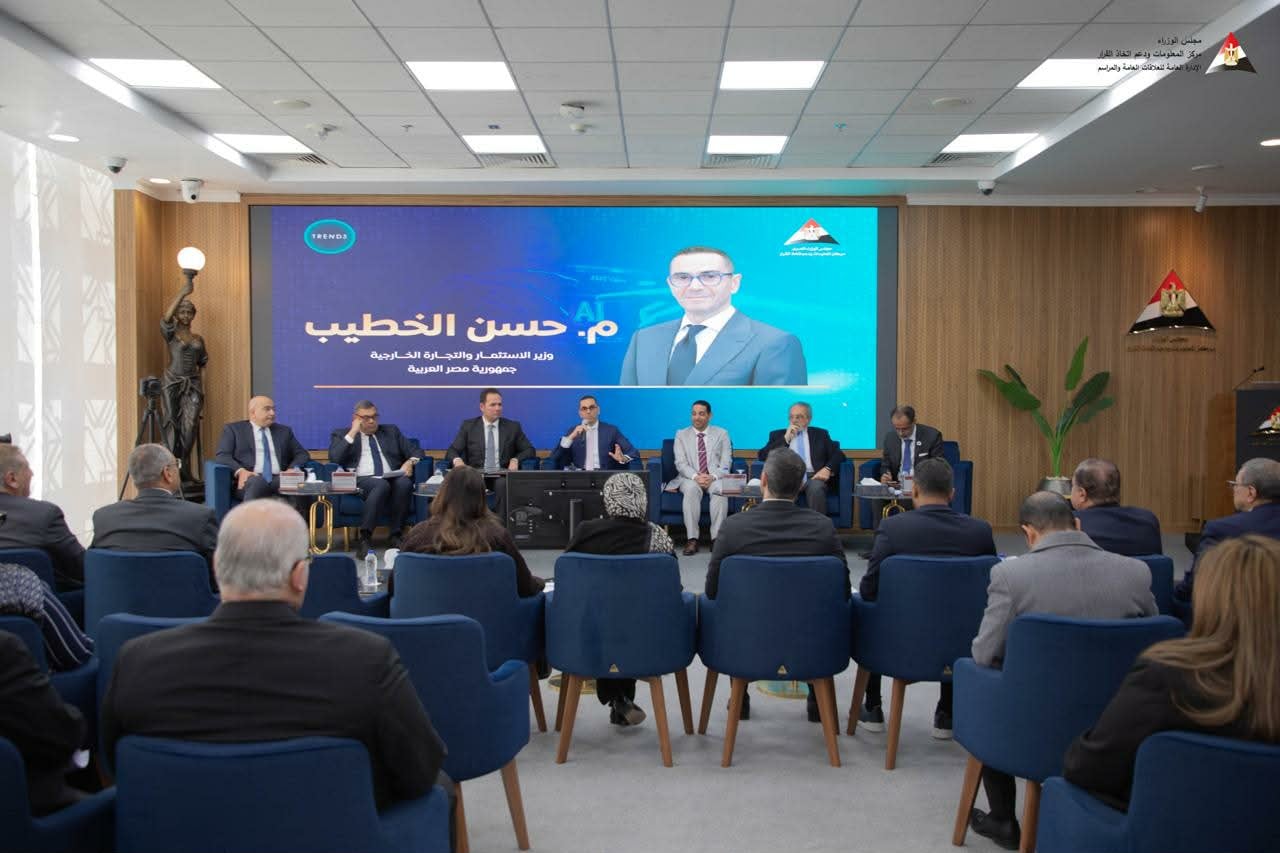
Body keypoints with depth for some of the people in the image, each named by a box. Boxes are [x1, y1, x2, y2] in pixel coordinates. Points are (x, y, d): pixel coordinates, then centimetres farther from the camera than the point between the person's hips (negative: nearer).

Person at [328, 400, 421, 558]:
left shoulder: (391, 431, 25)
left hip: (392, 479, 3)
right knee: (381, 485, -38)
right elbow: (334, 458, -2)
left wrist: (410, 462, -3)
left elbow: (416, 452, 21)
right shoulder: (342, 434, 18)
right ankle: (364, 538, -36)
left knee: (404, 483, -34)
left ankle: (394, 536, -25)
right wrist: (353, 432, 0)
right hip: (362, 480, -3)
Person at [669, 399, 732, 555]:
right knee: (691, 489, -36)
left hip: (715, 478, 0)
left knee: (720, 489, -35)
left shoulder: (722, 434, 11)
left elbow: (726, 463, 2)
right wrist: (696, 476, -21)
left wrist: (713, 477, -19)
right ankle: (692, 539, -35)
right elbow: (681, 463, 0)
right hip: (690, 478, 0)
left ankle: (717, 538, -32)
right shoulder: (681, 435, 11)